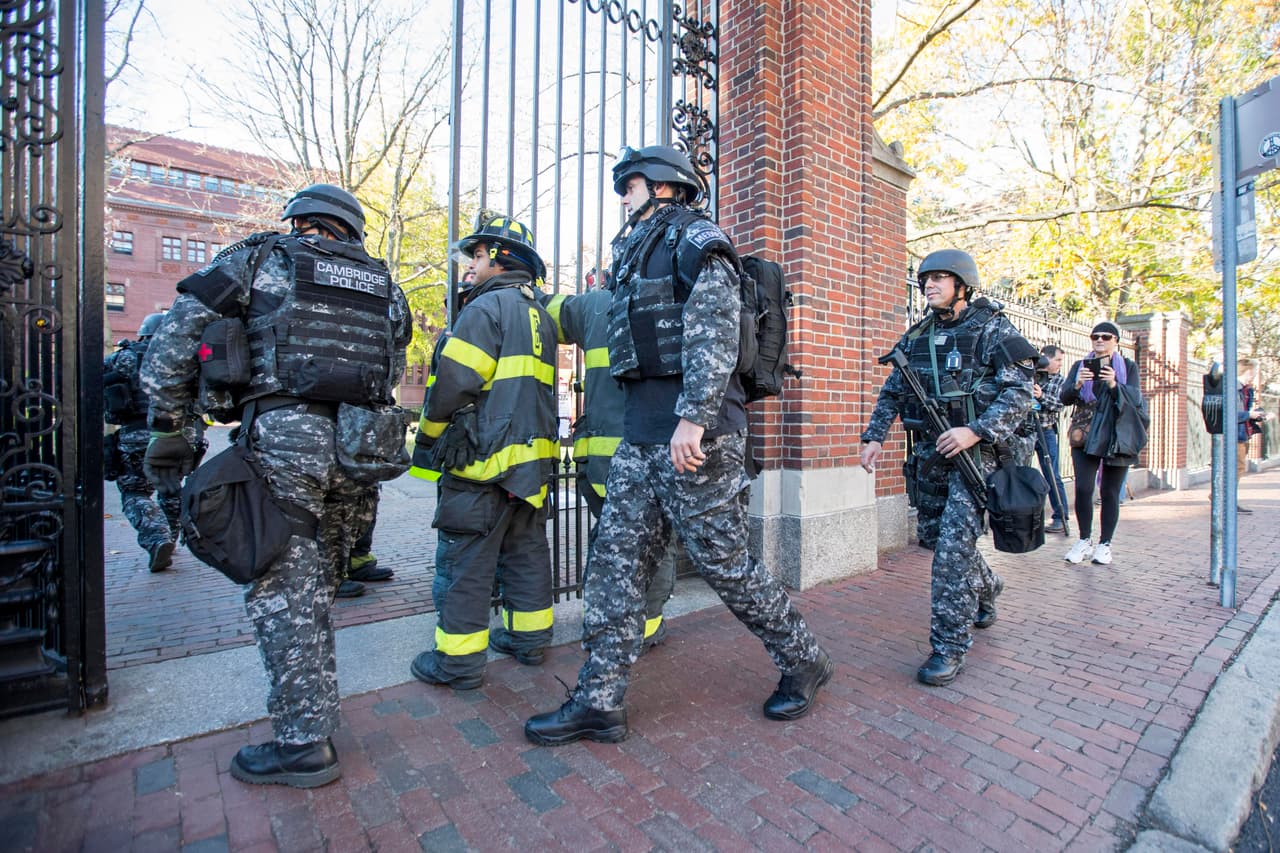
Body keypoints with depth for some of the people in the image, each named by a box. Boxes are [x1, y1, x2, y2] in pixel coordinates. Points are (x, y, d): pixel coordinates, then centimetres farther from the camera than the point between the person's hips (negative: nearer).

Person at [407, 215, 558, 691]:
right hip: (533, 455, 9)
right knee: (526, 550, 16)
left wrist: (426, 442, -1)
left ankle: (459, 660, 11)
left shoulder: (488, 306, -9)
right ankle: (529, 638, 28)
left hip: (484, 455, -9)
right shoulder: (538, 315, 18)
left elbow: (453, 382, -14)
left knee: (464, 559, 1)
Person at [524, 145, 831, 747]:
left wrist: (692, 417, -24)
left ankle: (803, 662, 25)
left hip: (693, 432, -9)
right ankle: (598, 702, 15)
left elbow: (714, 336, -15)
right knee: (615, 561, 5)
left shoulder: (696, 242, -1)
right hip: (640, 435, 9)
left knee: (723, 562, 1)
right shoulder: (637, 253, 26)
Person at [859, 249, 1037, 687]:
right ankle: (987, 589, 45)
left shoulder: (992, 329, -4)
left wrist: (975, 431, -23)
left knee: (954, 541, -14)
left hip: (976, 449, -6)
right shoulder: (916, 336, 11)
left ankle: (949, 646, -2)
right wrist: (874, 436, 3)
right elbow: (892, 393, 14)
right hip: (930, 452, 6)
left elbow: (1020, 392, -10)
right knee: (932, 534, 14)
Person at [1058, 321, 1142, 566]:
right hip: (1085, 437, 0)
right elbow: (1065, 398, 1)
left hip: (1116, 437, 0)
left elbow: (1136, 398, -5)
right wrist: (1077, 385, -20)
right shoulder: (1080, 366, 11)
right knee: (1083, 488, -9)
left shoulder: (1128, 366, 9)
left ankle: (1104, 545, 13)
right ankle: (1085, 541, 6)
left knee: (1110, 493, 2)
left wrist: (1115, 385, -24)